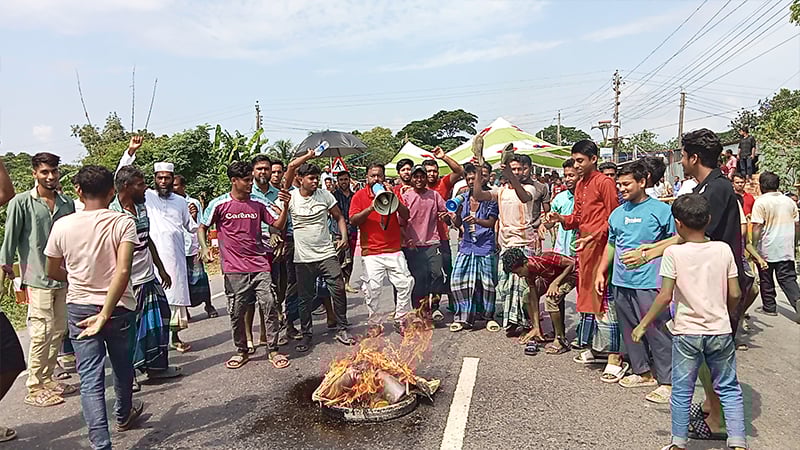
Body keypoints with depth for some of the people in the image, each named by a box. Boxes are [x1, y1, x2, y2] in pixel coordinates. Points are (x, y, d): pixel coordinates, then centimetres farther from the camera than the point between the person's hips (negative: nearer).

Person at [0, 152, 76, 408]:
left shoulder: (68, 203, 9)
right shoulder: (21, 202, -4)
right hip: (37, 279, -5)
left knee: (59, 331, 11)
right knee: (41, 334, -4)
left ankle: (47, 380, 25)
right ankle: (34, 389, 8)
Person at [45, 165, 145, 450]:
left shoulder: (62, 226, -6)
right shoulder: (123, 223, -13)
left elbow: (53, 272, 7)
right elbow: (123, 271, -24)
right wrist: (105, 314, -20)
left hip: (79, 308, 1)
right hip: (119, 307, 0)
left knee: (90, 378, 4)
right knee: (122, 365, 22)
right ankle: (124, 415, 45)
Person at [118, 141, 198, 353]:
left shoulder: (180, 201, 16)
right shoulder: (146, 197, 5)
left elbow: (191, 226, 24)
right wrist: (130, 151, -13)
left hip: (175, 258, 3)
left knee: (175, 295, 7)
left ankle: (175, 337, 18)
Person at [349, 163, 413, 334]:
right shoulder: (359, 195, 4)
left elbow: (406, 216, 1)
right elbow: (353, 220, -6)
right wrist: (371, 207, -17)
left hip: (394, 250, 2)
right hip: (371, 253, -2)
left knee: (405, 284, 0)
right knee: (372, 290, -5)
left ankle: (400, 321, 16)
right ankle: (374, 324, 13)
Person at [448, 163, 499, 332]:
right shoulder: (463, 198, 8)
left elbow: (491, 222, -9)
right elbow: (459, 224, 10)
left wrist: (476, 220, -28)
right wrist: (454, 218, -12)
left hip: (486, 246, -4)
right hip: (467, 245, 4)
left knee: (487, 282, 4)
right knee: (458, 280, -2)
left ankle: (487, 315, 23)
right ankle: (463, 317, 8)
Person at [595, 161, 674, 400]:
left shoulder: (661, 210, -4)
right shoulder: (617, 213, 12)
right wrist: (601, 272, 16)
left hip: (649, 283, -6)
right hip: (621, 281, 6)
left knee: (657, 332, -2)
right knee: (629, 330, 14)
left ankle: (667, 380, 9)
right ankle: (642, 371, 29)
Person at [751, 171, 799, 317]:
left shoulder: (761, 202, -11)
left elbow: (757, 226, -17)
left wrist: (753, 246, -14)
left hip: (767, 248, -4)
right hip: (787, 249, 4)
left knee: (766, 279, 10)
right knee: (788, 279, 7)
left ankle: (769, 307, 18)